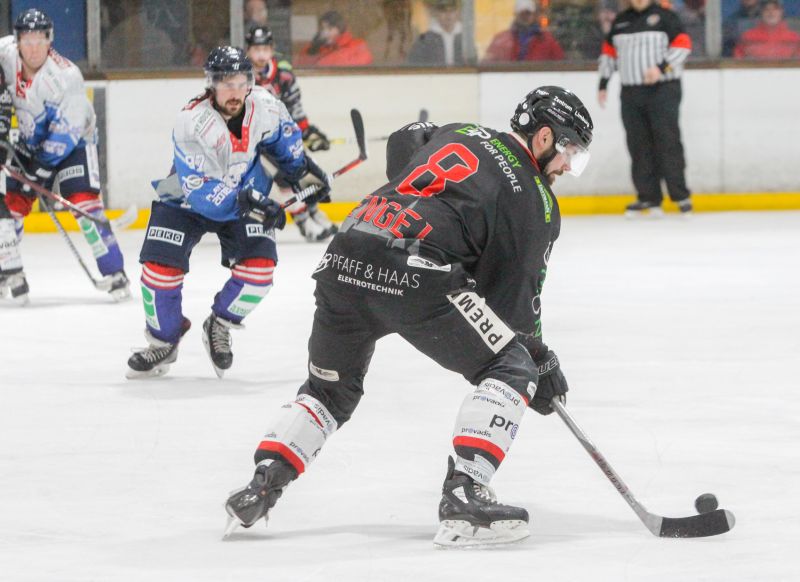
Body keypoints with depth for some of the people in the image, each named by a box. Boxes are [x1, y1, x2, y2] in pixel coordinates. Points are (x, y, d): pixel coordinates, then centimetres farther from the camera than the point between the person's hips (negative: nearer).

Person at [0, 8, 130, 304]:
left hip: (74, 142, -5)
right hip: (30, 141, 5)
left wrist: (41, 169, -29)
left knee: (84, 202, -19)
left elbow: (66, 133, -29)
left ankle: (114, 272, -14)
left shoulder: (66, 76, -31)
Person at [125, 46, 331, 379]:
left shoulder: (264, 107, -19)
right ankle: (163, 341, 10)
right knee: (160, 266, -15)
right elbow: (200, 191, -37)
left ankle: (219, 327, 11)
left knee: (260, 264, -15)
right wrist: (242, 202, -48)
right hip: (186, 200, -3)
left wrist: (302, 171, 12)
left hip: (246, 195, 3)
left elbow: (283, 137, 7)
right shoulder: (191, 124, -33)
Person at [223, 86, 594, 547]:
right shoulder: (535, 201, 7)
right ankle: (463, 496, -10)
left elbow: (401, 146, 44)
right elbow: (515, 296, 7)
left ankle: (263, 483, 15)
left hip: (345, 261, 7)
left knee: (331, 388, 28)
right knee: (511, 370, 5)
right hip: (413, 276, -7)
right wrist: (541, 360, 19)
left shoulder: (456, 134, 24)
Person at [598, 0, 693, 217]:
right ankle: (649, 197, 5)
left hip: (663, 90, -5)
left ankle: (680, 196, -5)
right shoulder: (620, 21, 16)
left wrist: (661, 67, -19)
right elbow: (609, 51, 23)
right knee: (639, 146, 2)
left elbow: (683, 45, -8)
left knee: (667, 140, -9)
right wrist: (603, 83, 16)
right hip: (631, 92, 5)